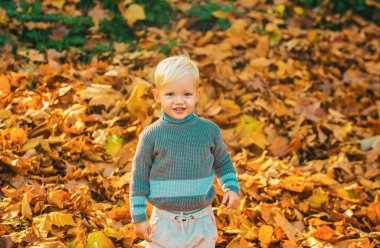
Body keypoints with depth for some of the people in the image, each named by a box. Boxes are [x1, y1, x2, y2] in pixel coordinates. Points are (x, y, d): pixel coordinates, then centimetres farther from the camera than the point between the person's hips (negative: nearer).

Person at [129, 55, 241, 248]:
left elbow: (223, 162, 13)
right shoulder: (151, 135, -10)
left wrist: (232, 188, -2)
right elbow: (139, 177, -3)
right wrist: (139, 218, -2)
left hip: (202, 222, 2)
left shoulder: (209, 130, -4)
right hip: (164, 223, -2)